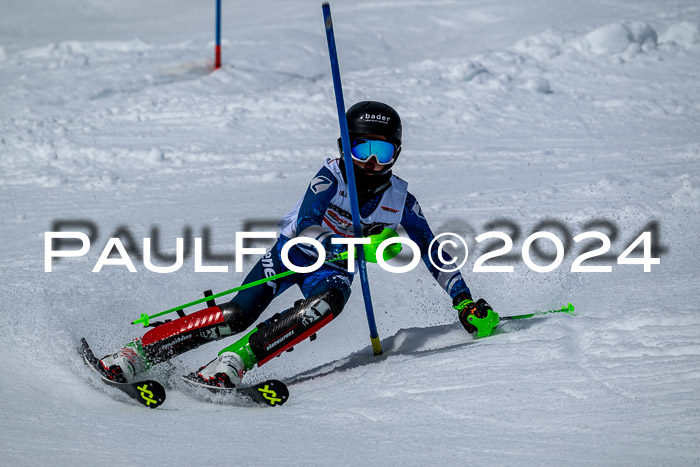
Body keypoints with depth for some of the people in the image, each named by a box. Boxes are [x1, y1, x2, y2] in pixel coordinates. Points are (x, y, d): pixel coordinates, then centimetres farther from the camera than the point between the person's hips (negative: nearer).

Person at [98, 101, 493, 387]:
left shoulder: (400, 200, -11)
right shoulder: (333, 176, -20)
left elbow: (433, 252, 0)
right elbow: (306, 228, -31)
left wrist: (463, 299, -7)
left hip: (333, 270, 2)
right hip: (292, 250, -2)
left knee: (330, 301, -35)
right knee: (238, 314, -24)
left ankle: (235, 362, -37)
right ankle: (138, 353, -19)